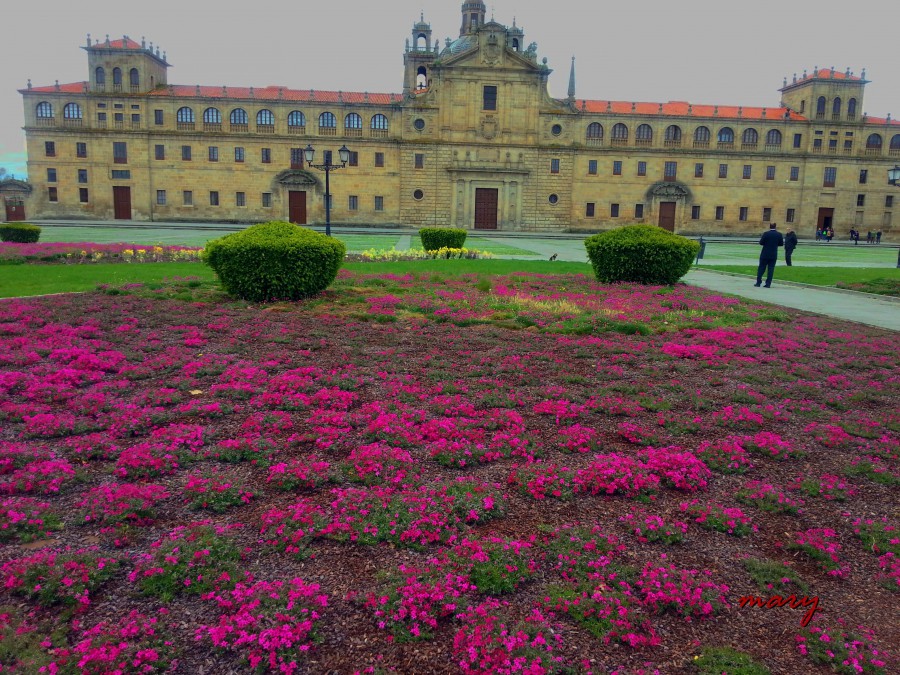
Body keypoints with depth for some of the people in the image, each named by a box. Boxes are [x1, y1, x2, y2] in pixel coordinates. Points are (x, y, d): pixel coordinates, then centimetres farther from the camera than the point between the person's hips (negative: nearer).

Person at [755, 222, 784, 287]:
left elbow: (761, 243, -10)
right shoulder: (779, 234, -2)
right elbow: (781, 244, 4)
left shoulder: (766, 234, -11)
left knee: (761, 268, 7)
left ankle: (758, 282, 7)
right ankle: (768, 284, 3)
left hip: (765, 254, -2)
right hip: (774, 255, 2)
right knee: (771, 269, 5)